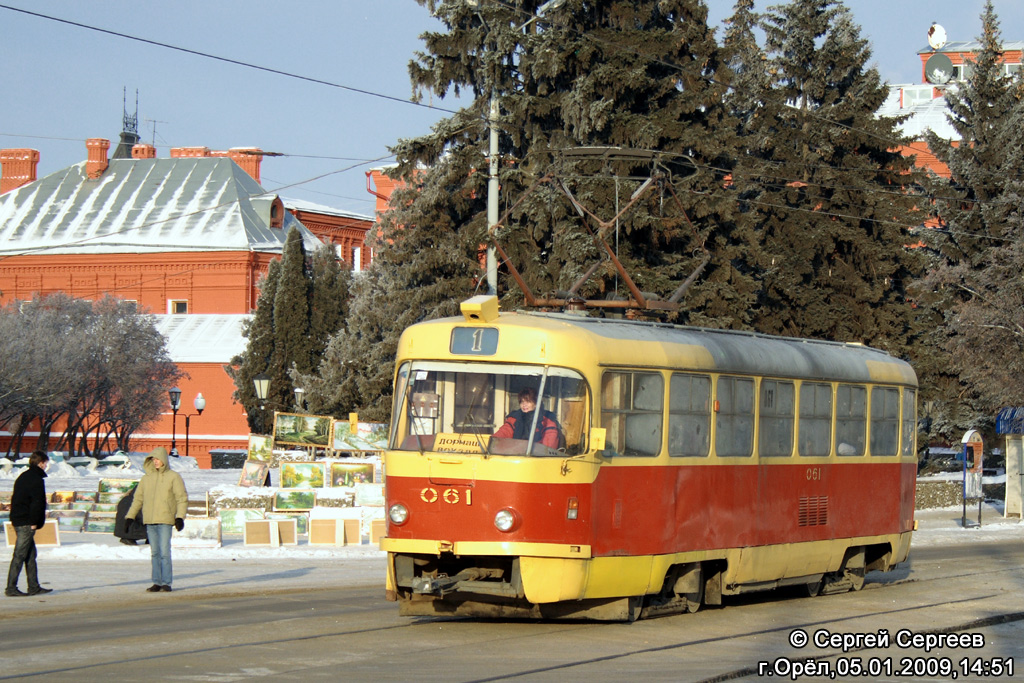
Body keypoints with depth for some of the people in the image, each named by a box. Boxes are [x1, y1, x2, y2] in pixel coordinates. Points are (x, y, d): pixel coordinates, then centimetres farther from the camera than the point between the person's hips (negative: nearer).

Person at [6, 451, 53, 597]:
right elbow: (37, 502, -18)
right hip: (26, 524, -10)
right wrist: (34, 522, -14)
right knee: (19, 556, -8)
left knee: (30, 555, 13)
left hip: (17, 520, 10)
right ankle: (11, 588, -9)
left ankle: (34, 587, 14)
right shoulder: (36, 479, -12)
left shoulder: (23, 477, 17)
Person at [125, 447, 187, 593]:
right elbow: (138, 498, 20)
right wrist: (130, 516, 13)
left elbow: (182, 498, -2)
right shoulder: (146, 478, 14)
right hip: (150, 521, 5)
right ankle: (157, 582, 9)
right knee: (155, 553, 6)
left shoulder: (173, 477, 0)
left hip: (165, 520, -5)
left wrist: (180, 517, -13)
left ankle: (166, 583, -5)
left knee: (164, 552, -9)